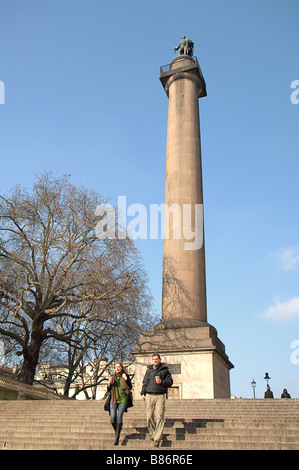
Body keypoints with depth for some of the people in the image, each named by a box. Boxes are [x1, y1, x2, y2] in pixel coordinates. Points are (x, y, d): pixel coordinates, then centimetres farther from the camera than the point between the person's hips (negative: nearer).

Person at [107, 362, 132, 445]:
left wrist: (126, 379, -10)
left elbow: (130, 387, 1)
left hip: (123, 400, -2)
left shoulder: (125, 376, 6)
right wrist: (109, 383, -6)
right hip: (113, 400, 2)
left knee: (119, 417, -12)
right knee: (112, 419, -6)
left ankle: (117, 437, -8)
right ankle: (116, 432, 22)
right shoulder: (112, 377, 12)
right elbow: (108, 390, 14)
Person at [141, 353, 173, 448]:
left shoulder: (165, 369, 8)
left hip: (160, 396, -3)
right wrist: (143, 393, 10)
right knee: (149, 417, 2)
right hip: (150, 396, 3)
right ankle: (153, 433, 23)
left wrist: (162, 381, -11)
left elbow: (170, 381, 6)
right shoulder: (149, 370, 16)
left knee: (159, 417, -10)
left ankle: (157, 438, -7)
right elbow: (145, 382, 19)